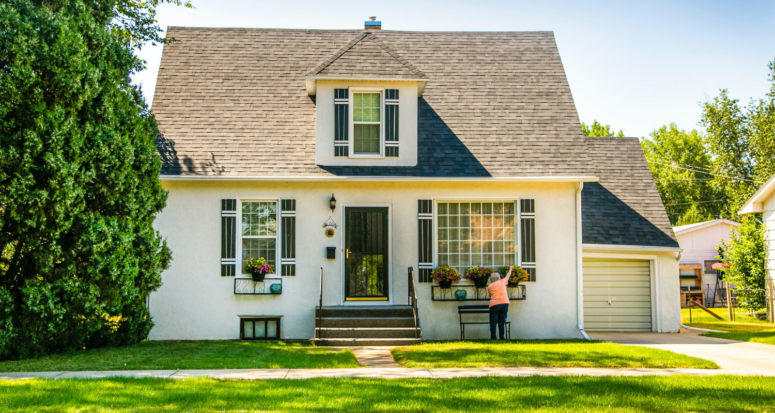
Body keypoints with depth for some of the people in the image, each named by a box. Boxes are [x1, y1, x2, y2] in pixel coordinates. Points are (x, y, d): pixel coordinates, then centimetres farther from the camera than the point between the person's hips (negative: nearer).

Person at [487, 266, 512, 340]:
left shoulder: (489, 286, 7)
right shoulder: (502, 282, 10)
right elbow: (507, 276, 28)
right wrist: (510, 269, 45)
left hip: (494, 305, -2)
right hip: (504, 304, 2)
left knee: (493, 322, 0)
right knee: (502, 322, 8)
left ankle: (493, 338, -5)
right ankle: (502, 337, 4)